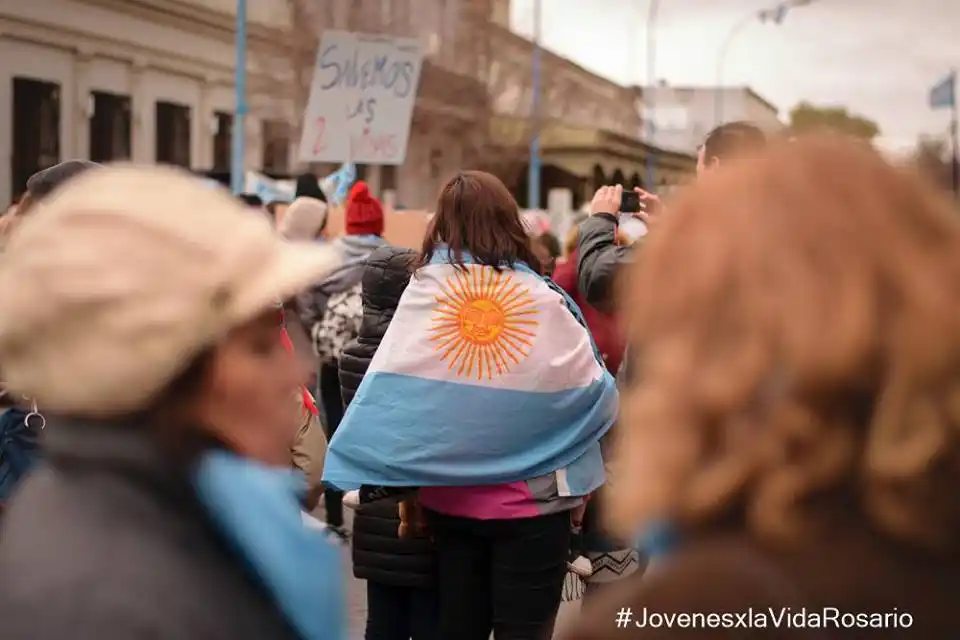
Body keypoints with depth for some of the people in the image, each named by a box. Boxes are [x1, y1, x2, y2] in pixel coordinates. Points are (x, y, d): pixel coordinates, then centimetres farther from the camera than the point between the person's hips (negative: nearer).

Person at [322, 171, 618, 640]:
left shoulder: (423, 291, -4)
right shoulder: (542, 300, -9)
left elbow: (389, 388, -6)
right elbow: (595, 391, -6)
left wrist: (400, 484, -1)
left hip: (450, 498, 3)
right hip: (530, 500, -3)